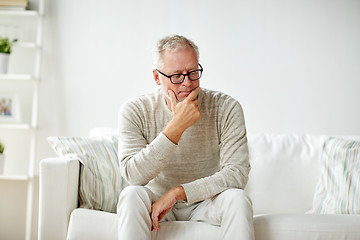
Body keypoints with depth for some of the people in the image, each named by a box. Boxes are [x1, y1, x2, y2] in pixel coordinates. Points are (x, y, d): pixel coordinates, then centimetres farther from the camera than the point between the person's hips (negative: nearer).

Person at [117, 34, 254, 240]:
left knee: (237, 197, -29)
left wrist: (177, 192, -26)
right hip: (157, 199, 0)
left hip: (206, 200, 1)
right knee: (132, 195, -30)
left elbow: (237, 173, -19)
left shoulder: (226, 108, -13)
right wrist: (177, 126, -32)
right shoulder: (135, 111, -13)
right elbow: (133, 175, -25)